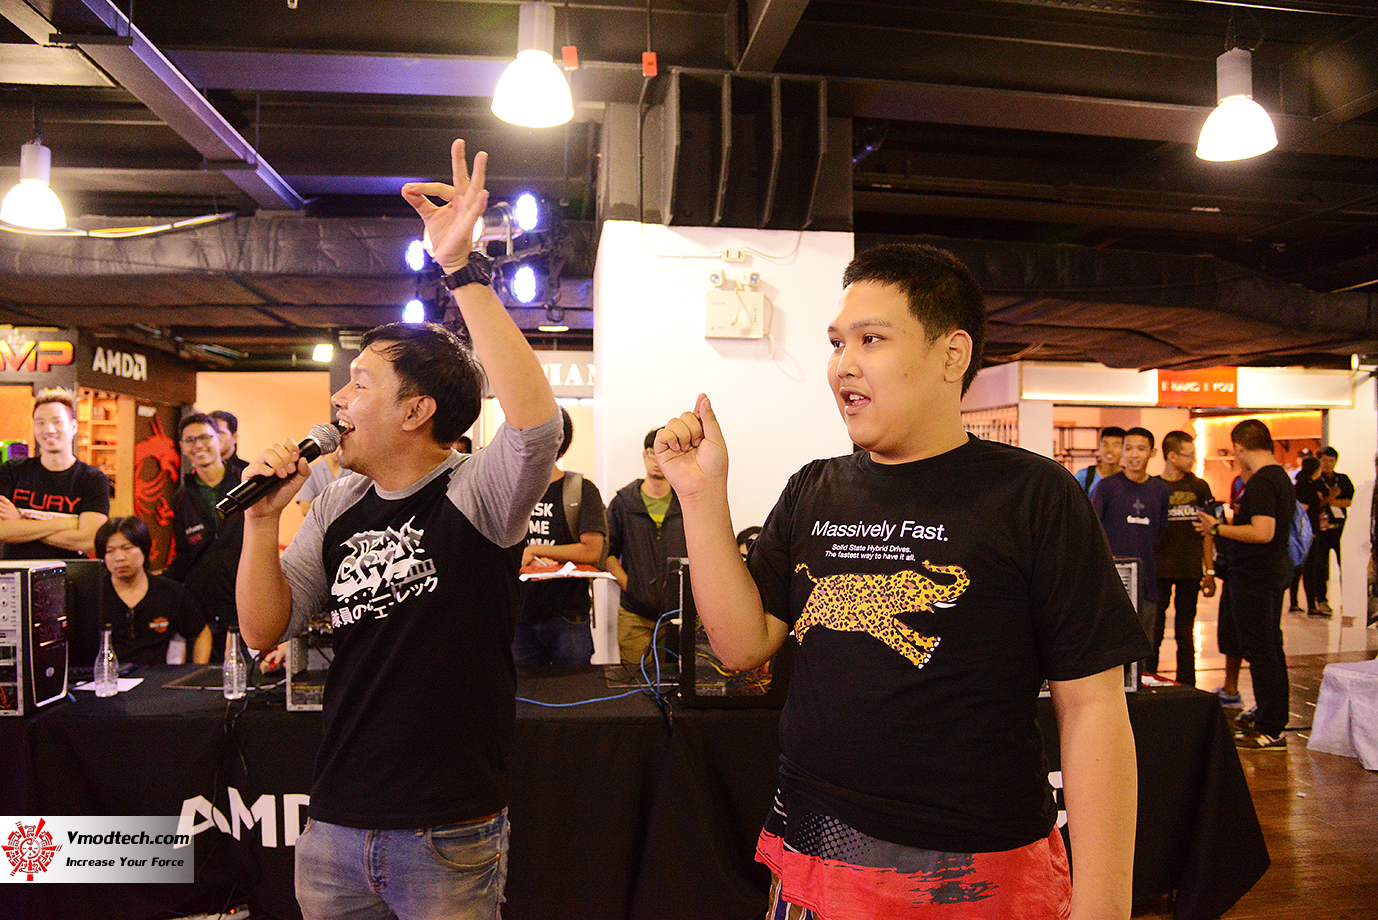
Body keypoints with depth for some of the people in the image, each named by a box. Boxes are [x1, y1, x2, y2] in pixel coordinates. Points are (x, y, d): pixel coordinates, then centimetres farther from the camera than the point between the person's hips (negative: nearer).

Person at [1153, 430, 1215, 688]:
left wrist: (1209, 571, 6)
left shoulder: (1199, 487, 8)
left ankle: (1186, 686, 17)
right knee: (1153, 630, -1)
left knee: (1186, 633, 9)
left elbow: (1207, 532, 10)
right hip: (1159, 570, -2)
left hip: (1190, 571, 2)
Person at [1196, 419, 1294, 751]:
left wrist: (1218, 528, -18)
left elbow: (1263, 533, -27)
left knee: (1259, 651, -4)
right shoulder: (1281, 477, 13)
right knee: (1271, 649, 16)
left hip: (1254, 575, -10)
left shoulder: (1260, 482, -19)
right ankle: (1273, 722, 26)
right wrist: (1235, 520, 24)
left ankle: (1269, 730, 1)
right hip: (1274, 571, 10)